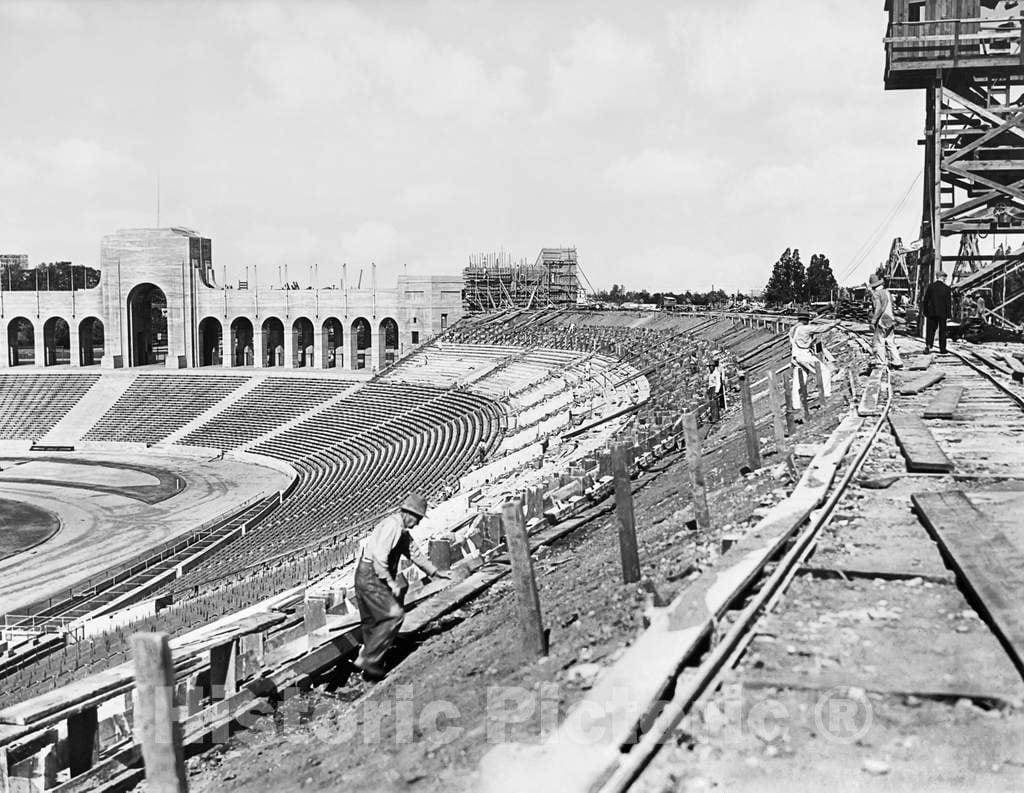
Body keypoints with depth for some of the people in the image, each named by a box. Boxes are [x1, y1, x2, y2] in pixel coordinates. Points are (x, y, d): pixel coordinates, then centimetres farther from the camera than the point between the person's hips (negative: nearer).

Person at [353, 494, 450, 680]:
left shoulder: (402, 532, 19)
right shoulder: (392, 525, -14)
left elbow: (415, 553, 31)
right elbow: (379, 555, -23)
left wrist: (435, 572, 35)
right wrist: (391, 582, -21)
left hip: (364, 578, 10)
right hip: (370, 576, -10)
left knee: (372, 623, 13)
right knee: (394, 615, -14)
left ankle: (371, 666, 19)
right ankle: (367, 659, -12)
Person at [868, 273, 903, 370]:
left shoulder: (876, 294, -11)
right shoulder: (887, 292, 12)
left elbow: (878, 309, -19)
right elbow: (891, 307, 18)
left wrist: (873, 321, -17)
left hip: (881, 322, -7)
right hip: (890, 320, 8)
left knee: (879, 343, 0)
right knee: (891, 343, 11)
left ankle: (881, 363, 1)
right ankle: (897, 362, 9)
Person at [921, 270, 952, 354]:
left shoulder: (930, 286, -2)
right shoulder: (947, 289, -5)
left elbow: (925, 300, 1)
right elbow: (949, 302, -3)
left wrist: (924, 311, 8)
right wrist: (948, 313, 3)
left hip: (931, 312, 1)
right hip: (942, 313, -1)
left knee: (930, 330, 5)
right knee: (942, 330, 9)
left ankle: (928, 346, -11)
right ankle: (942, 348, 12)